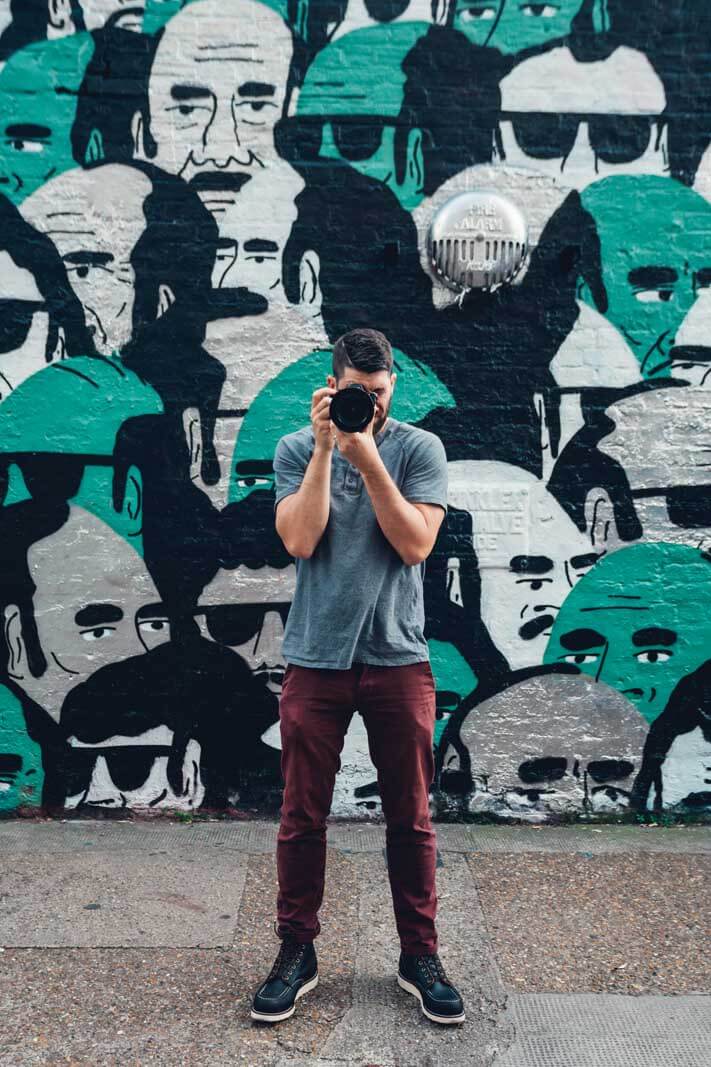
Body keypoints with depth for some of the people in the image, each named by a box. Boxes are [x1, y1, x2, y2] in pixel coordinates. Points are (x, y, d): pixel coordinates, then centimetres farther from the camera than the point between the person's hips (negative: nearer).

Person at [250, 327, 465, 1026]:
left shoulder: (420, 449, 0)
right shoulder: (297, 449, 3)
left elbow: (416, 544, -11)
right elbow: (300, 540, -11)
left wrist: (367, 458, -16)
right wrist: (325, 448, -14)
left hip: (398, 659, 0)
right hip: (315, 660, 1)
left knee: (411, 817, 9)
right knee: (302, 817, 8)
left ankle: (419, 956, 26)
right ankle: (296, 954, 26)